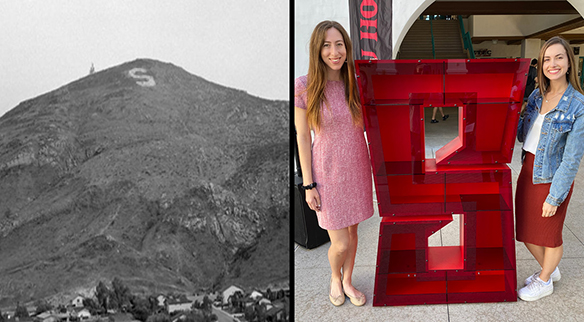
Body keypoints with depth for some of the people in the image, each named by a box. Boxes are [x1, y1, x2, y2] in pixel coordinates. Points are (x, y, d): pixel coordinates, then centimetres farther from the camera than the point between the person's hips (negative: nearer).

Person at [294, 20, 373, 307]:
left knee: (352, 230, 18)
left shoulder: (355, 83, -2)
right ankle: (335, 276, 35)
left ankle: (348, 281, 42)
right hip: (328, 172, -4)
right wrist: (308, 185, -9)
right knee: (340, 244, 0)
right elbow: (302, 137, -10)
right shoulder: (304, 86, -14)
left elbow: (365, 125, 9)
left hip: (357, 168, 4)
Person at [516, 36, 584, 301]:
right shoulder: (536, 96, 2)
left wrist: (554, 197, -17)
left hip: (552, 178, -6)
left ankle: (544, 282, 38)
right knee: (526, 232, 19)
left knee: (548, 234, 14)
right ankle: (549, 270, 46)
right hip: (528, 171, 6)